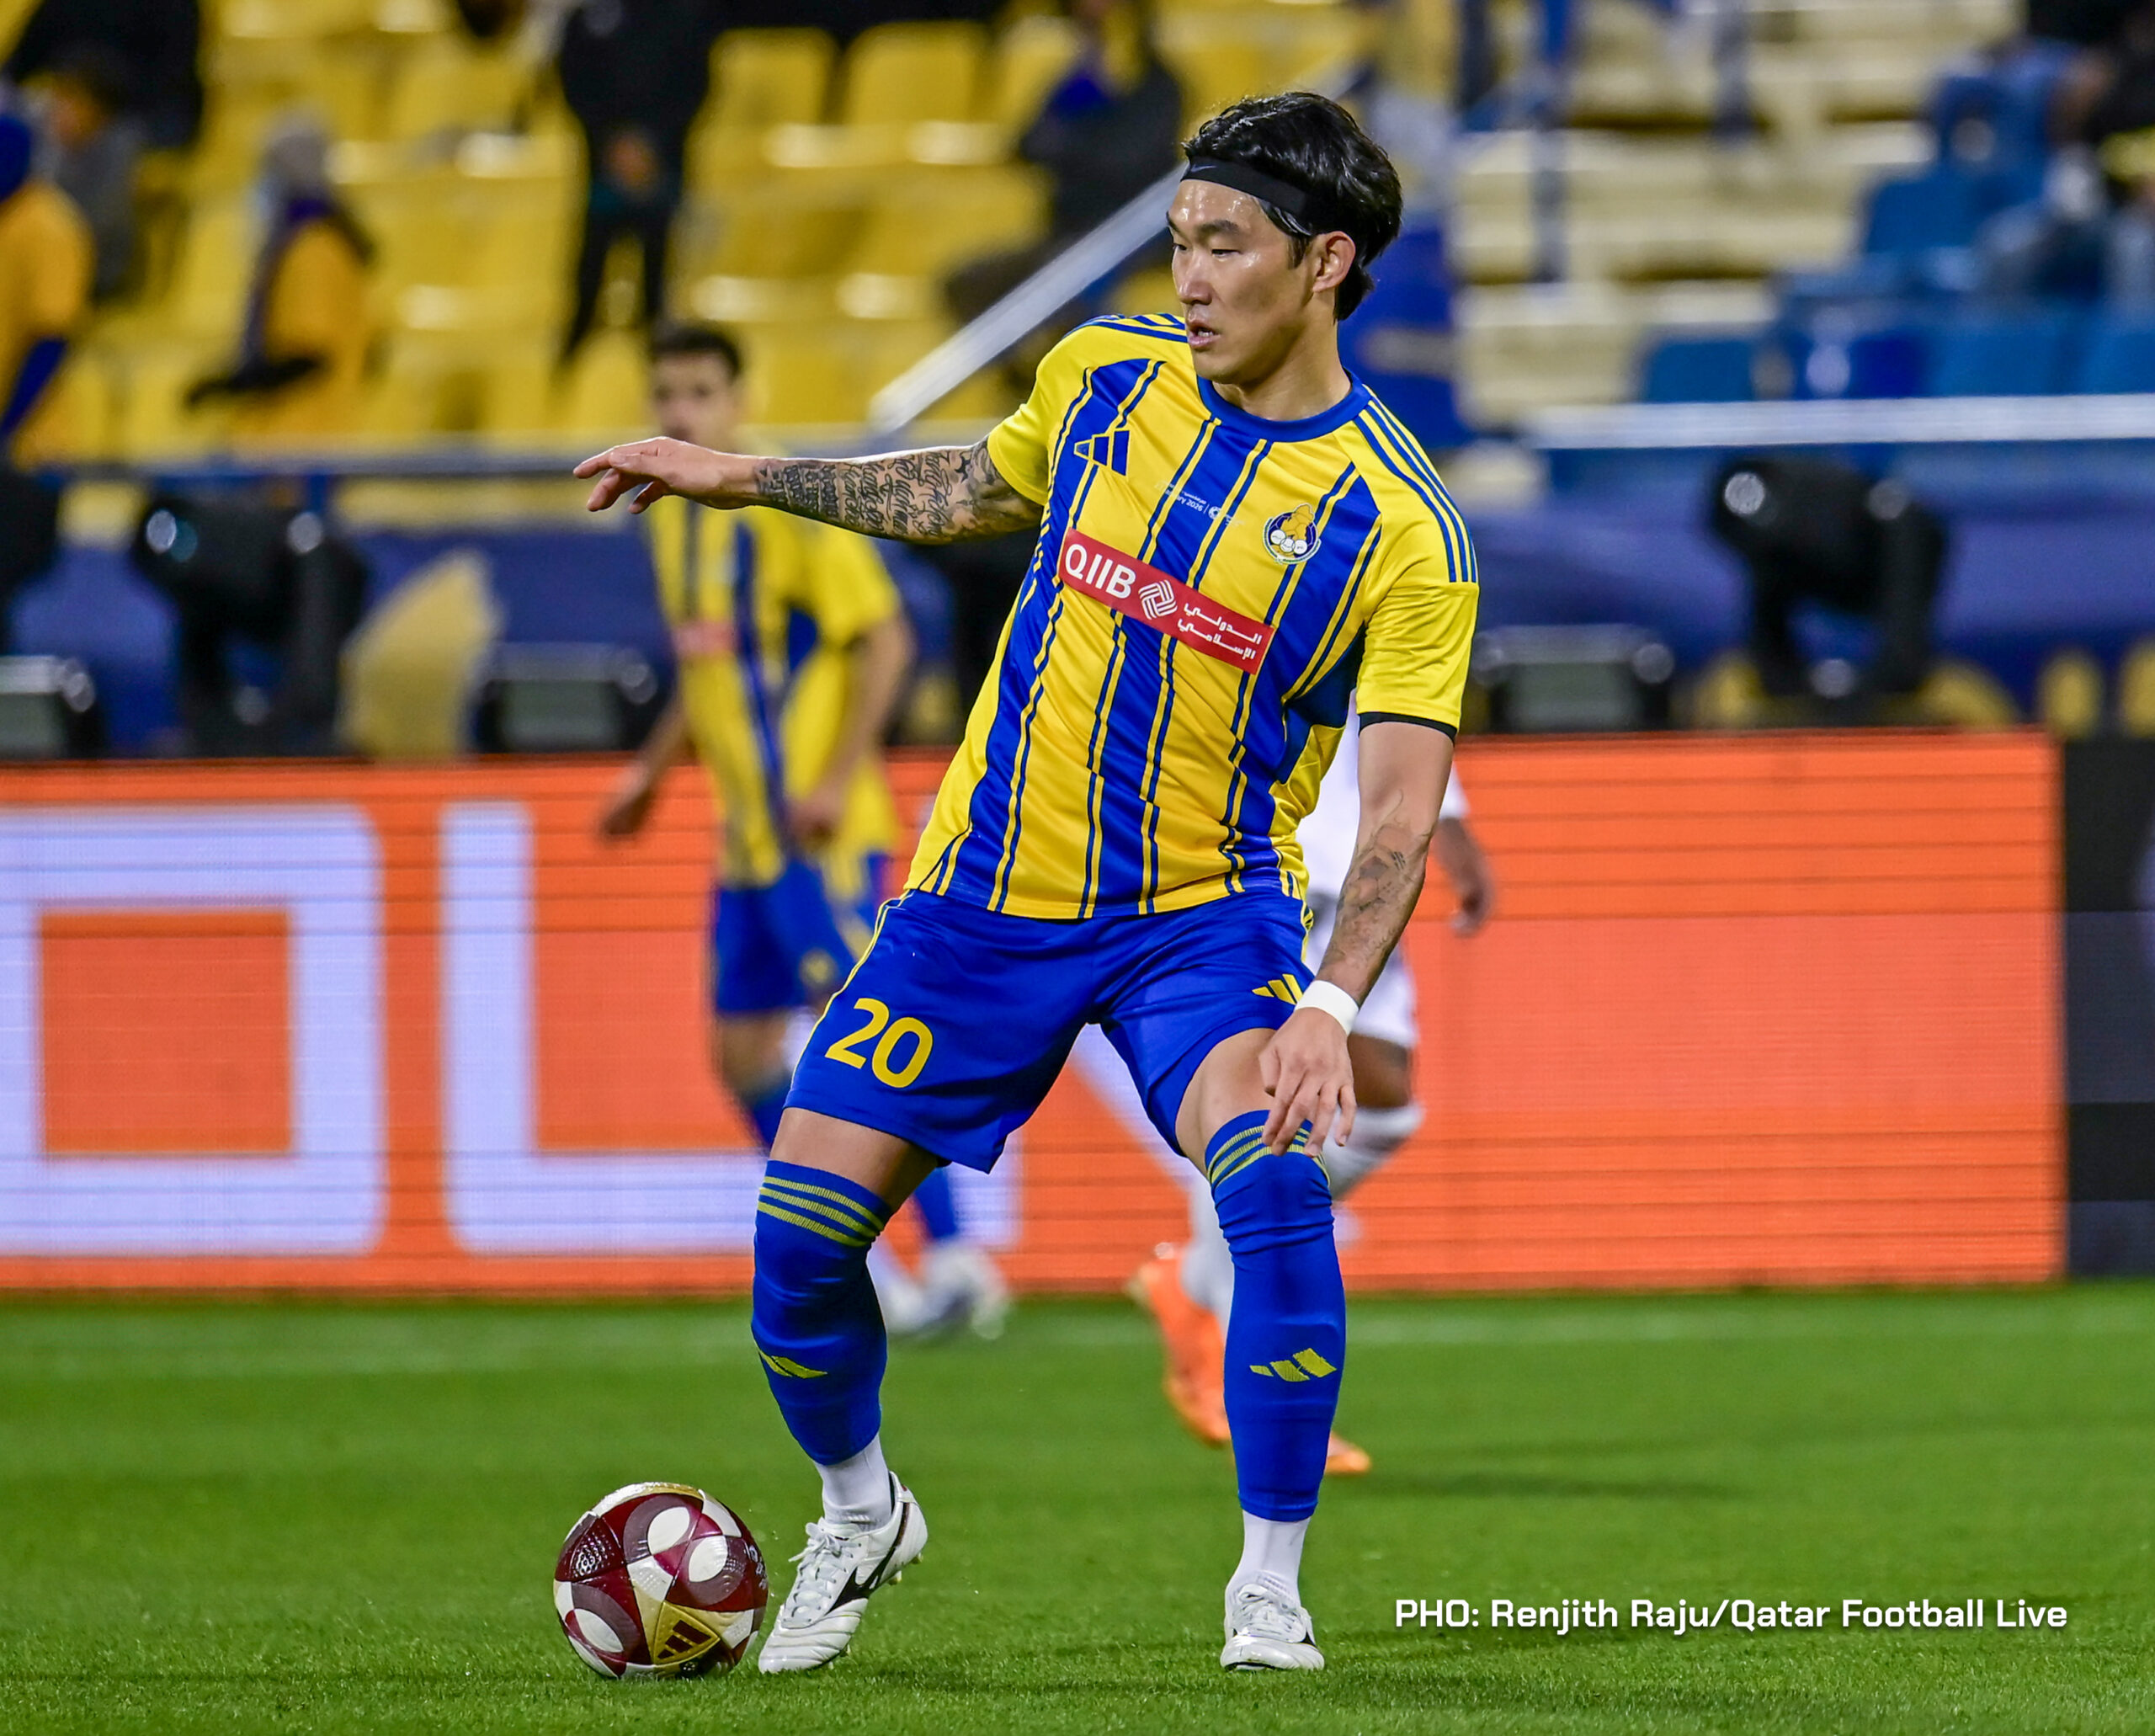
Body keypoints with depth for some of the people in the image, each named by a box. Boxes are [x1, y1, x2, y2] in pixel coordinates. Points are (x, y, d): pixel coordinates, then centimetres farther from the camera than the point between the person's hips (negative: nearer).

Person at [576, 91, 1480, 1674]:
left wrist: (1332, 1006, -33)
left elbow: (1402, 800, -19)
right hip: (986, 894, 4)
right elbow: (977, 489, 22)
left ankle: (1271, 1586, -13)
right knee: (798, 1234, 0)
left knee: (1276, 1185, -30)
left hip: (1201, 916, -4)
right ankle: (861, 1517, 30)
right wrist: (750, 478, 21)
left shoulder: (1398, 525, -15)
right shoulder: (1106, 373, -1)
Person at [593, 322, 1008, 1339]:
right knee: (742, 1052, 8)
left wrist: (843, 778, -22)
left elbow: (885, 638, -16)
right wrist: (652, 771, 21)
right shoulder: (673, 519, 14)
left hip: (818, 834, -9)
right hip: (747, 836, 9)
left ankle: (952, 1258, -10)